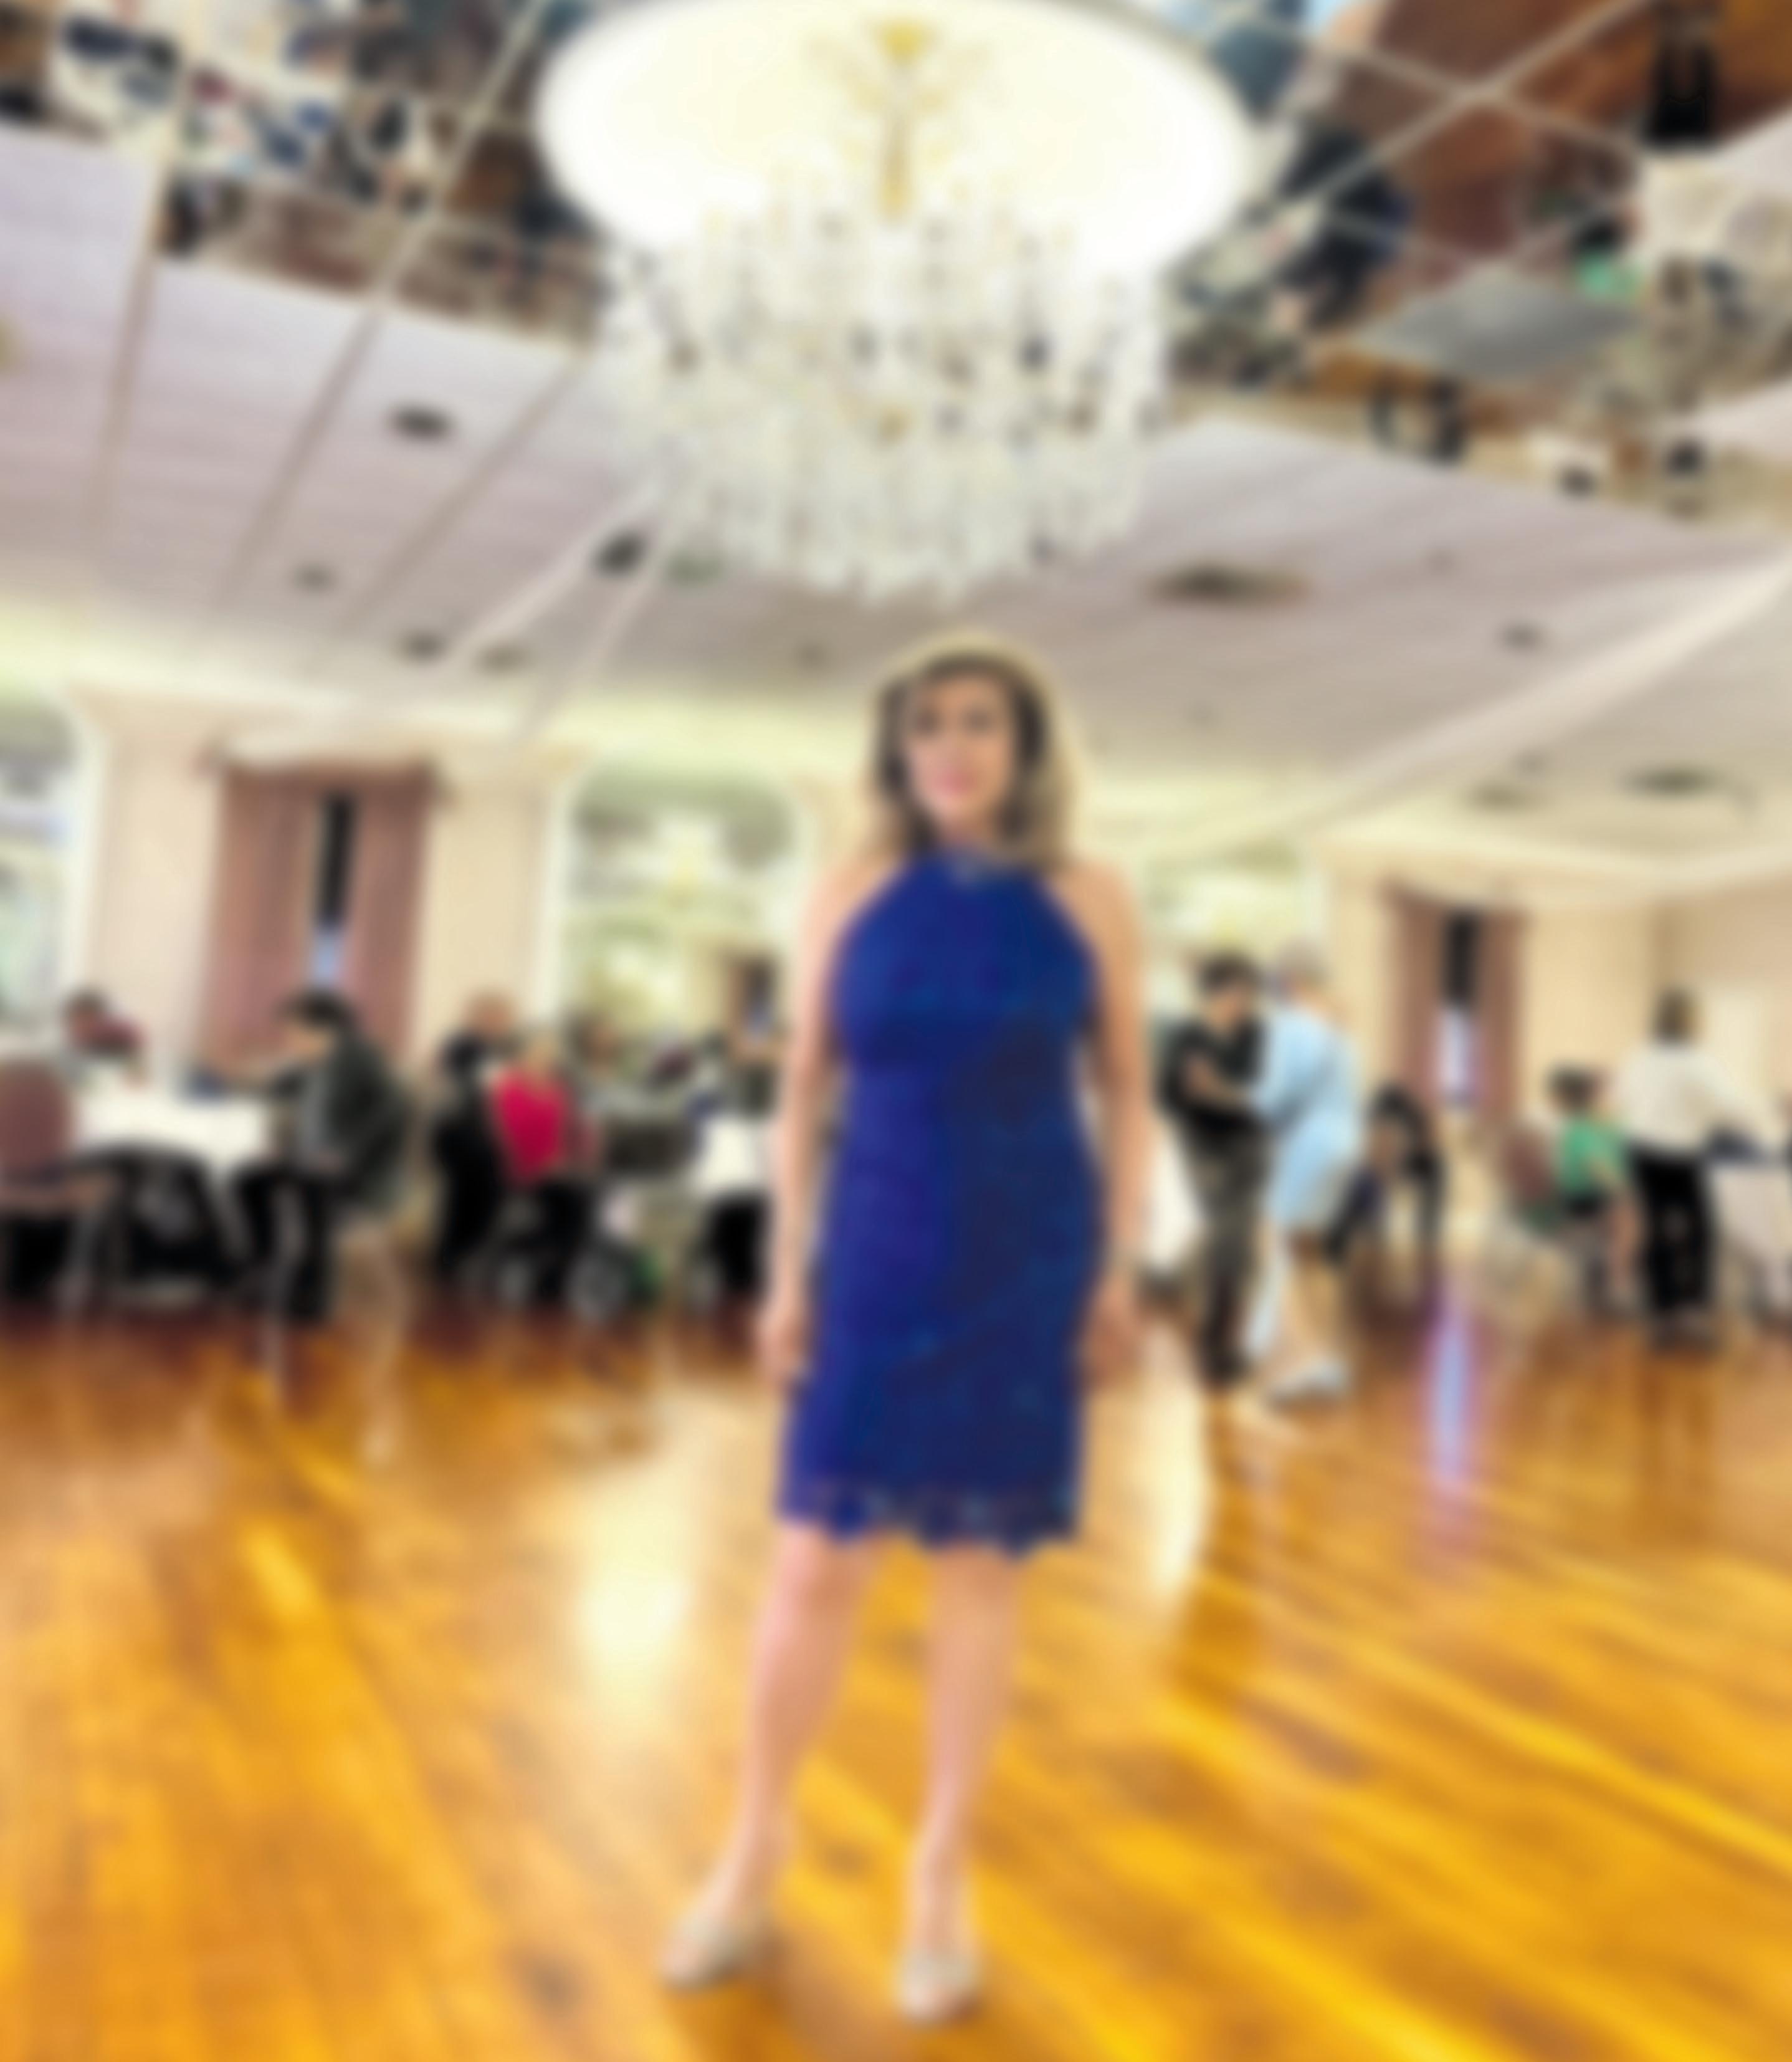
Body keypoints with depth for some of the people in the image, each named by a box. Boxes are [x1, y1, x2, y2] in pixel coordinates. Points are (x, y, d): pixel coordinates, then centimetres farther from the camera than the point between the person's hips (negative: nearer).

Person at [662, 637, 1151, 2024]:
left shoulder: (1086, 901, 0)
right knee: (816, 1561, 4)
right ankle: (753, 1860, 25)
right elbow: (804, 1090, 4)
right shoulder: (856, 898, 1)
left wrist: (1121, 1269, -1)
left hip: (1028, 1264, 0)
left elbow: (1125, 1093, 4)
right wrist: (788, 1271, 1)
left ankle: (942, 1881, 25)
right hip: (877, 1252, 1)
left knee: (983, 1565, 8)